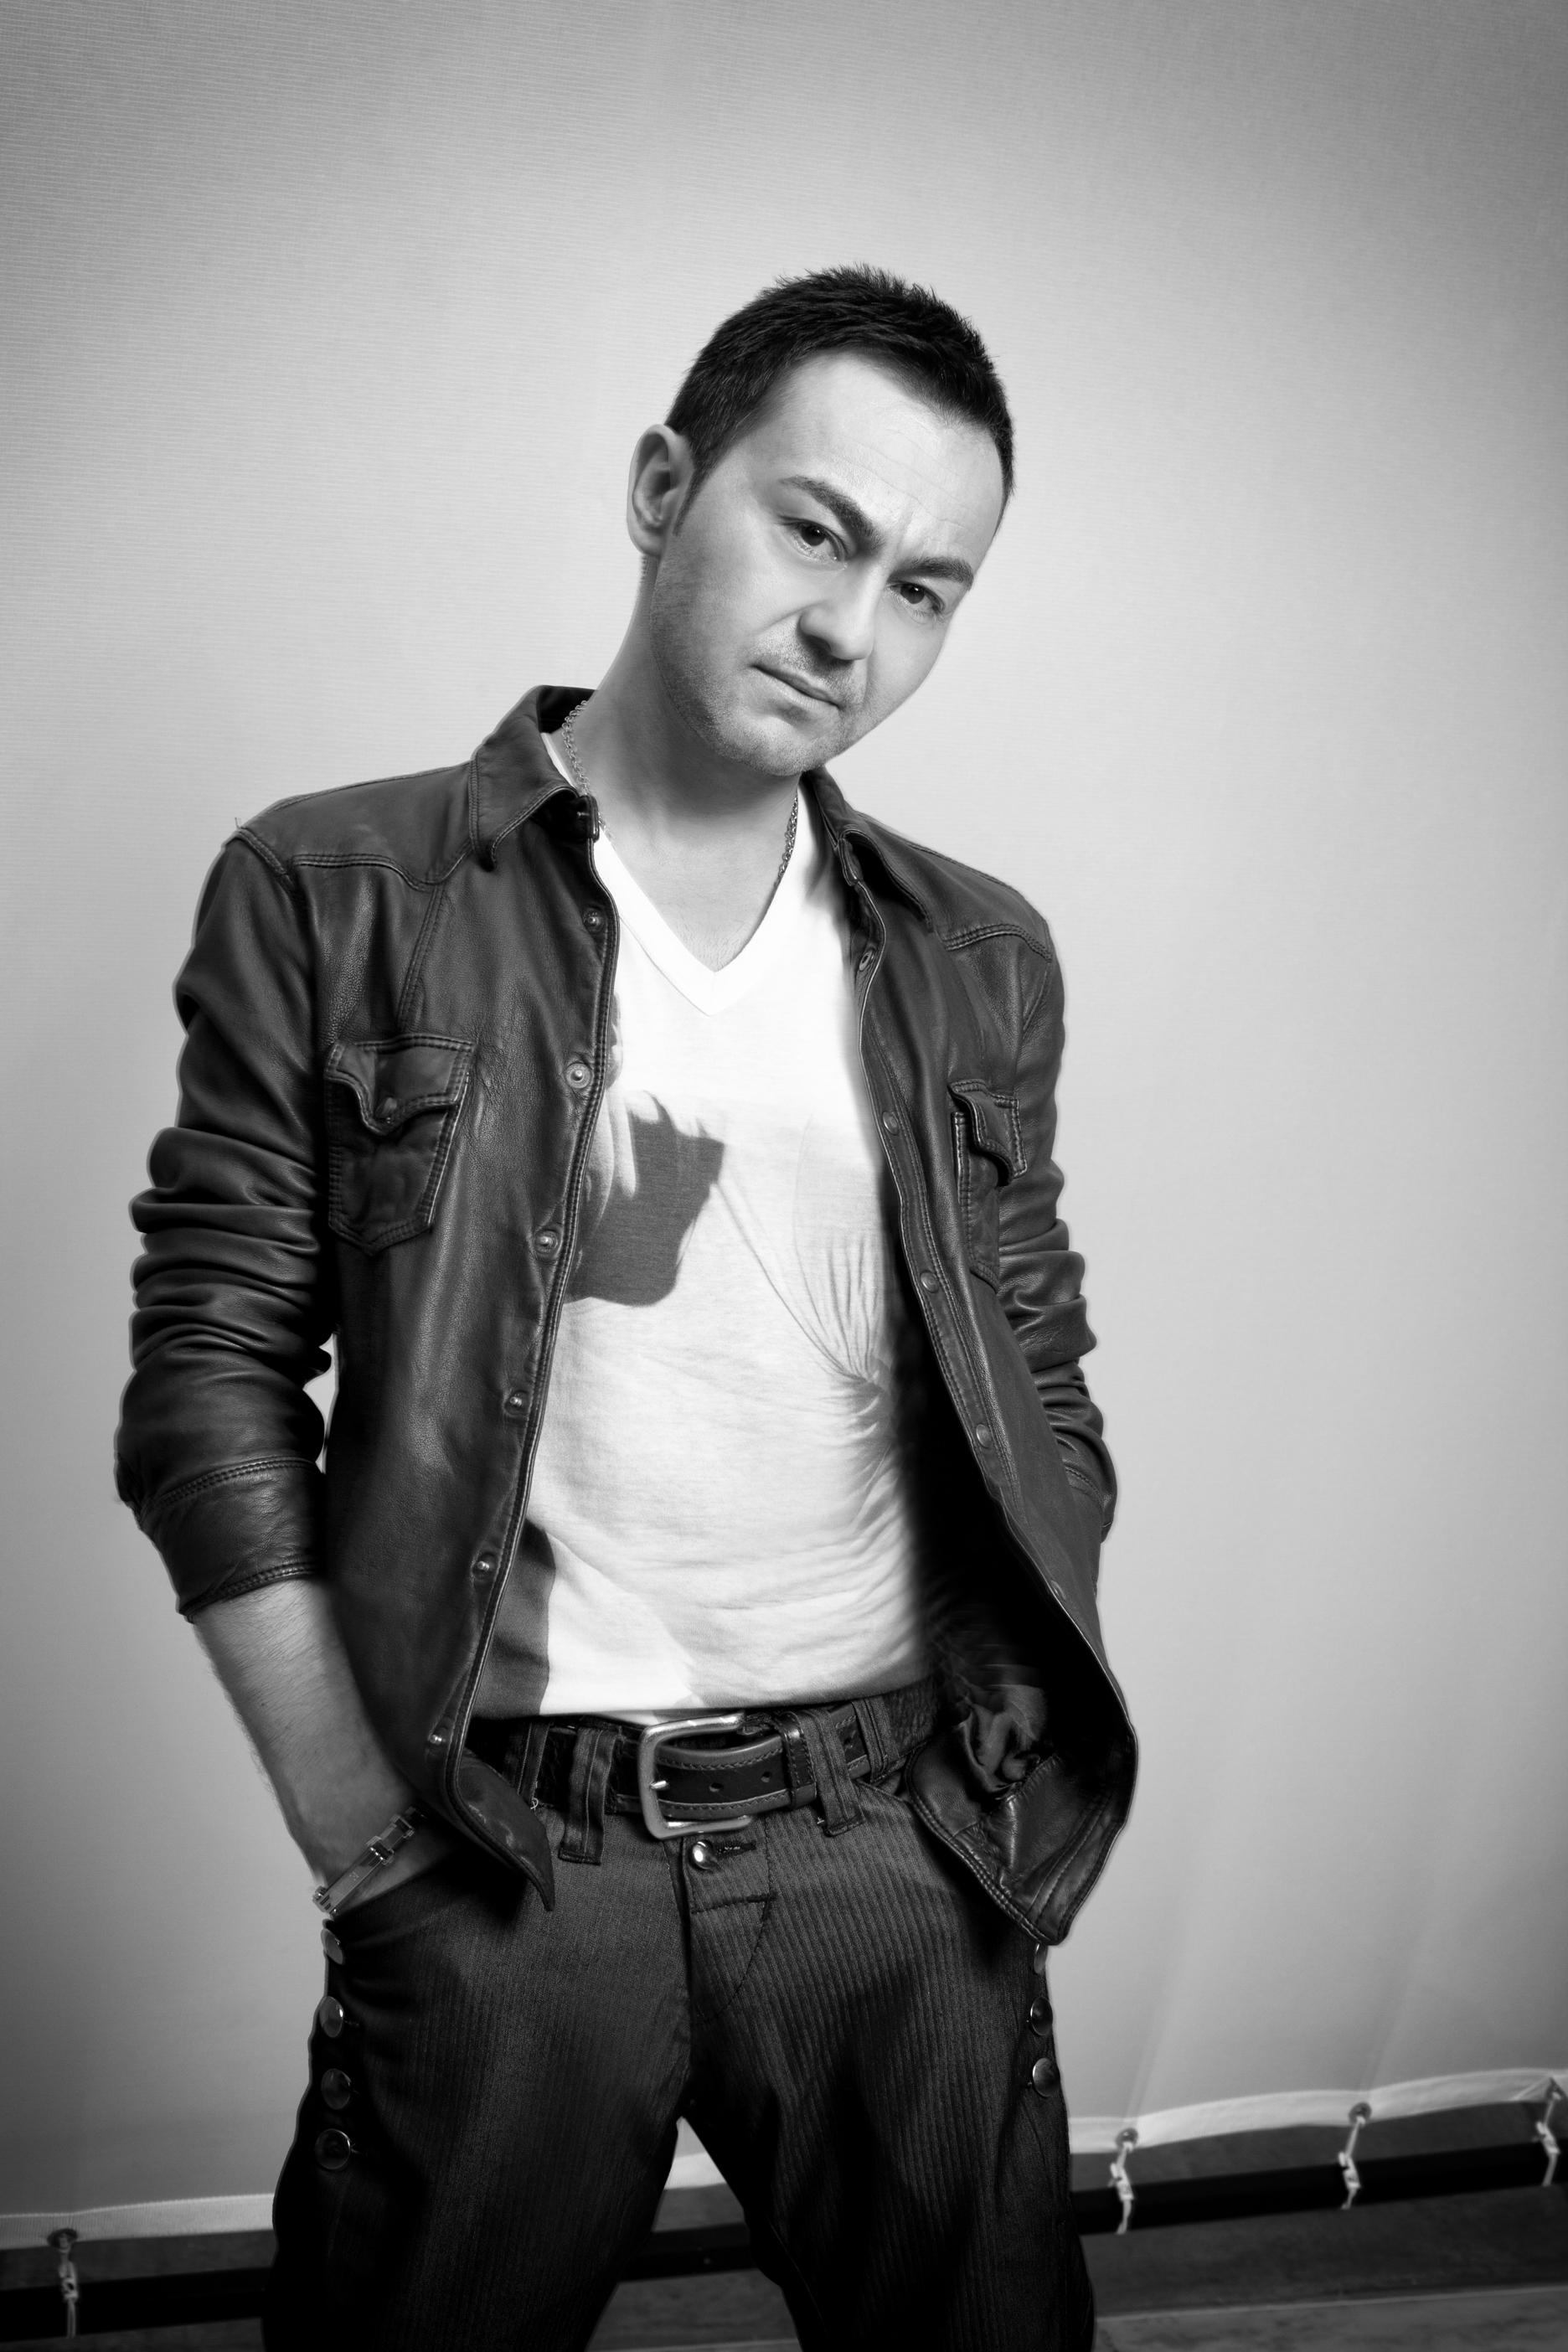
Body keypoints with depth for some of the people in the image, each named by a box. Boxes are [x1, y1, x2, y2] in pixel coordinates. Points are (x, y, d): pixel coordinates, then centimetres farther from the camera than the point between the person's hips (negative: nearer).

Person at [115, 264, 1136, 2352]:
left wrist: (1006, 1784, 3)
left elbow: (1040, 1408, 11)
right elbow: (212, 1376, -4)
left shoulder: (978, 962, 7)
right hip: (498, 1864, -2)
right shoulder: (334, 899, -3)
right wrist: (363, 1831, -8)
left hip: (903, 1851, 3)